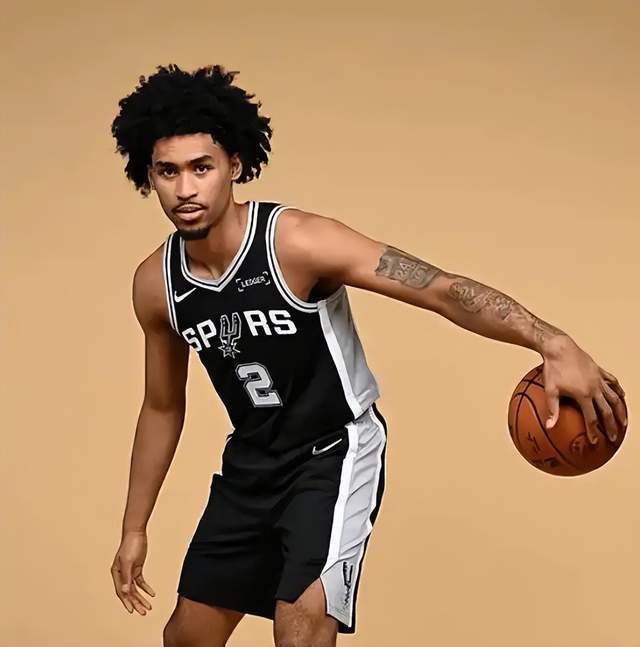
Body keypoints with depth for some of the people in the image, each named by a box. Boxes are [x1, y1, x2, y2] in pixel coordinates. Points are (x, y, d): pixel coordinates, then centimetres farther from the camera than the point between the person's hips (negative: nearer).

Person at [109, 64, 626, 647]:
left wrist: (552, 344, -47)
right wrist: (135, 529, 12)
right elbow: (163, 408, 7)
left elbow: (443, 290, -32)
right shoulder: (156, 285, -9)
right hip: (251, 462, 6)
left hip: (334, 451, -6)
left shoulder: (296, 242, -26)